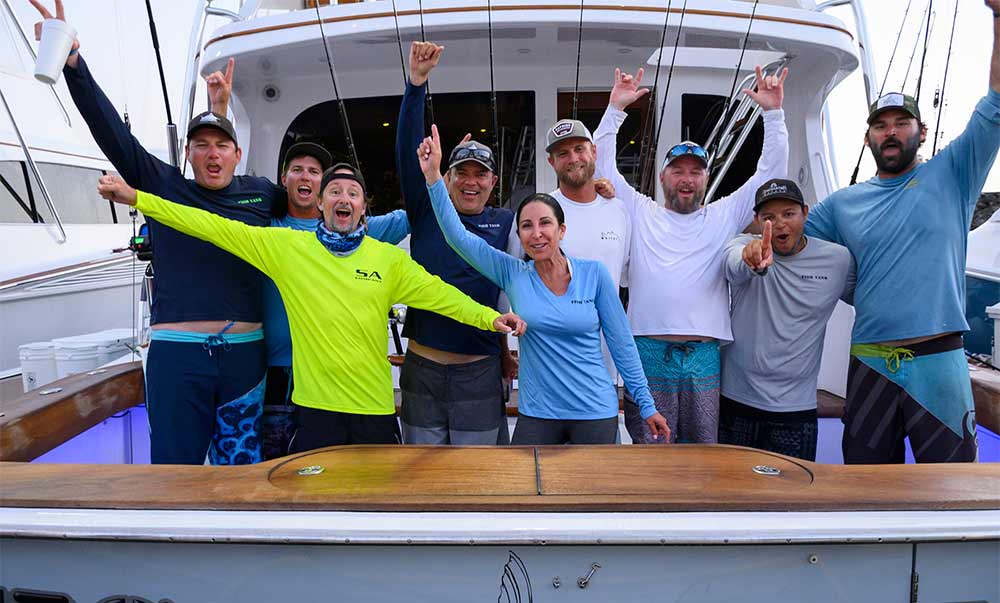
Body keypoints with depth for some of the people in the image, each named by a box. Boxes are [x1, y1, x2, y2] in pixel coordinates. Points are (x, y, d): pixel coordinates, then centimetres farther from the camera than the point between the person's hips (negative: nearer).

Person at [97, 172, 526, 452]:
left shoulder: (388, 259, 3)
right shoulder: (286, 246, 1)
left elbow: (438, 293, -2)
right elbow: (216, 228, -1)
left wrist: (490, 317, -16)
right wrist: (136, 198, -3)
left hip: (375, 408, 1)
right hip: (315, 405, -1)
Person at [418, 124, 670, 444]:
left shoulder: (594, 273, -5)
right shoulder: (513, 274, -2)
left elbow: (621, 341, -1)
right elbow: (457, 235, -9)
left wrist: (646, 404, 2)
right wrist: (434, 176, -18)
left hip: (595, 412, -1)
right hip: (536, 414, 1)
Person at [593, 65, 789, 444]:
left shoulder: (724, 216, 16)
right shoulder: (640, 213, 12)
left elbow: (771, 173, 13)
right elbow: (603, 166, 11)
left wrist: (773, 113, 5)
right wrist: (616, 108, 5)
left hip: (704, 354, 2)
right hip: (648, 351, -1)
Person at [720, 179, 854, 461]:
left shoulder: (837, 259, 2)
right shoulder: (744, 246, -5)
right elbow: (734, 265, -29)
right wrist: (751, 260, -51)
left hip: (796, 407, 1)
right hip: (734, 399, -1)